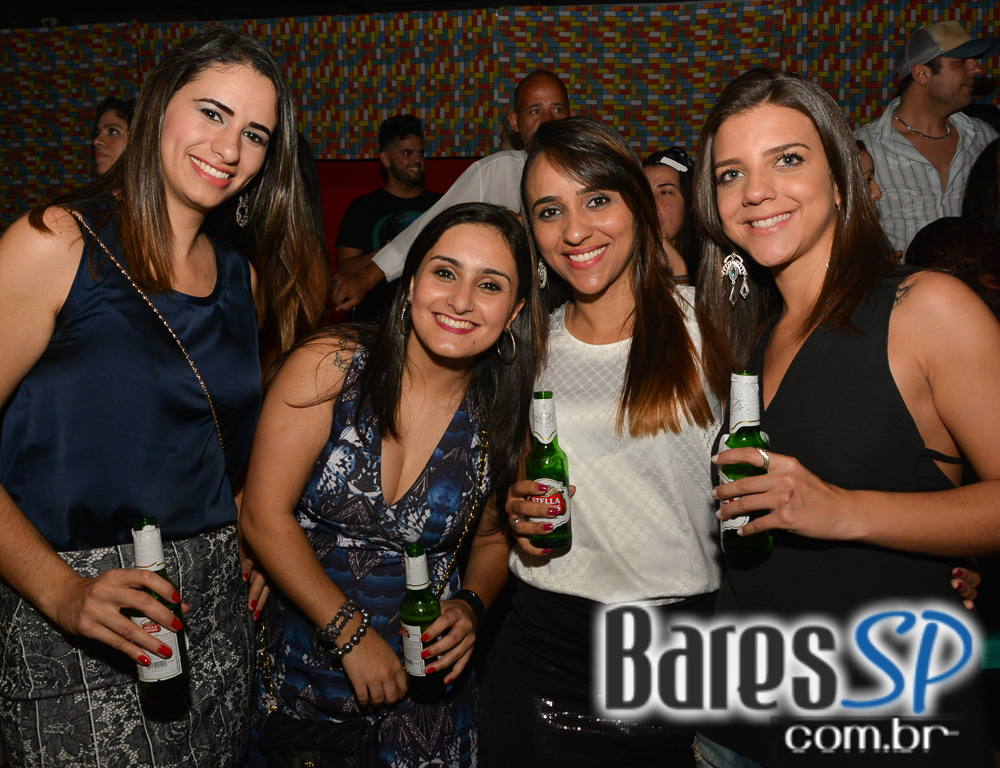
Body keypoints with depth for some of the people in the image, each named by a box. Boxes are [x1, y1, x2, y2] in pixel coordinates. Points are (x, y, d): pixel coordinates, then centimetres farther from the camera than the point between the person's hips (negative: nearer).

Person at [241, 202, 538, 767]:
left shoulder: (503, 418, -6)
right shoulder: (330, 367, -15)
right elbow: (265, 516, -14)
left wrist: (471, 606, -11)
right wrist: (352, 633, -16)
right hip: (305, 670, -1)